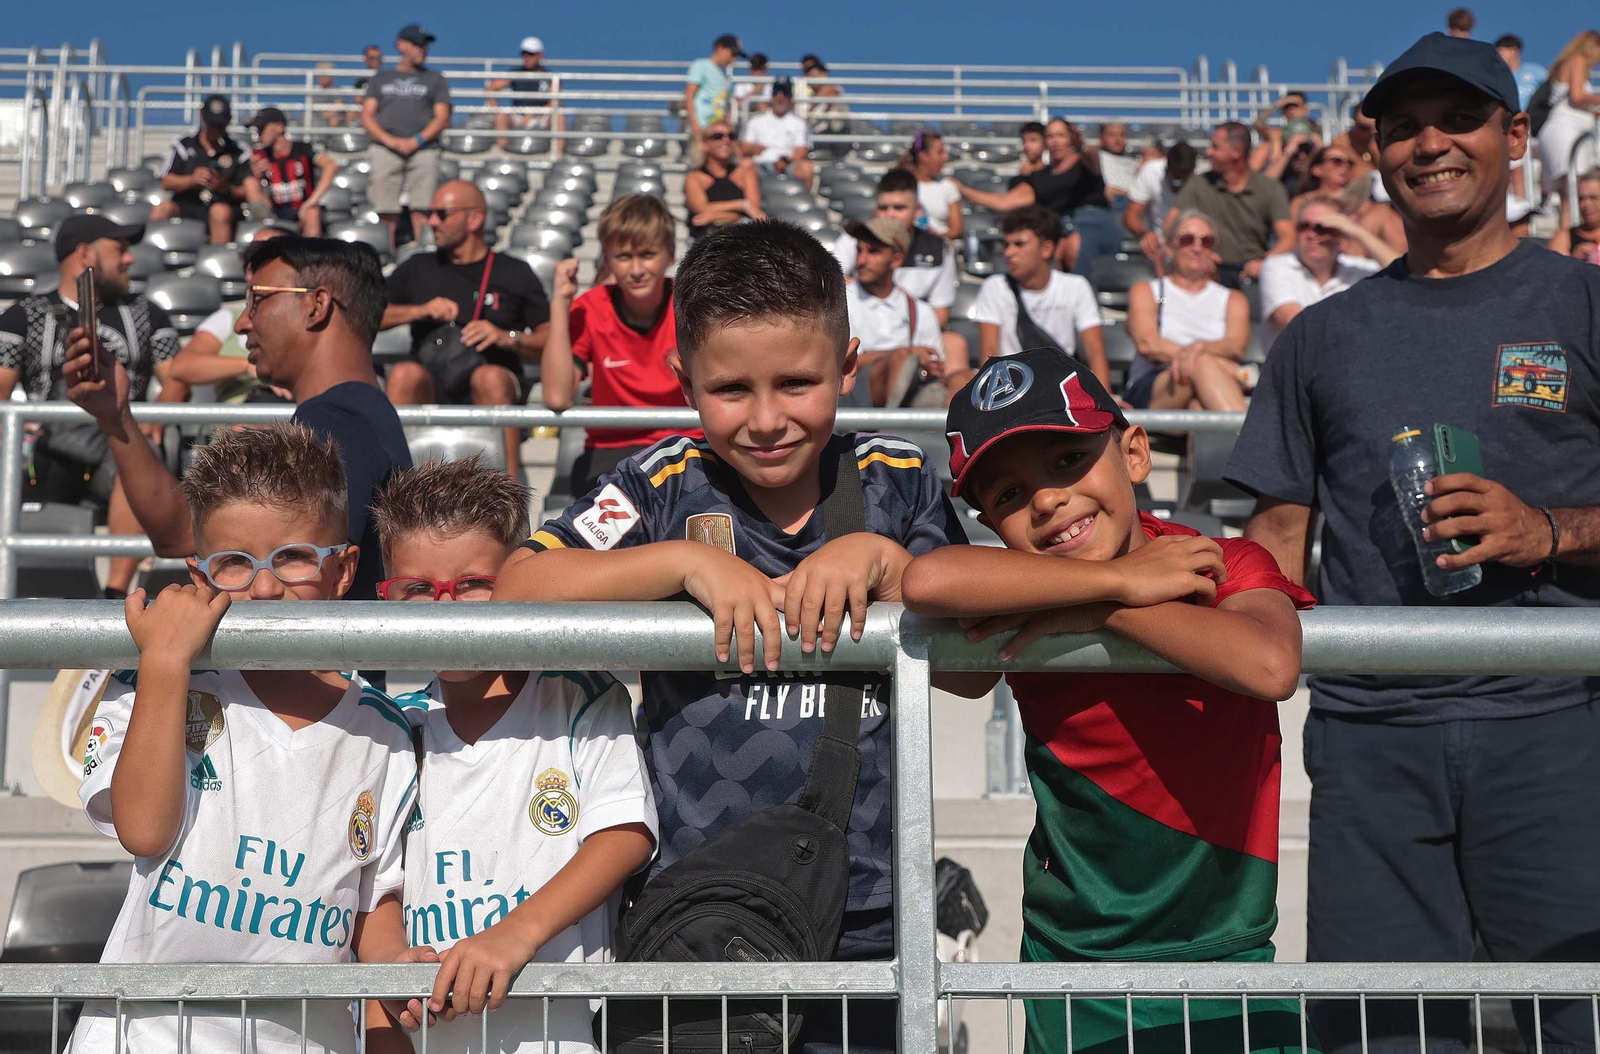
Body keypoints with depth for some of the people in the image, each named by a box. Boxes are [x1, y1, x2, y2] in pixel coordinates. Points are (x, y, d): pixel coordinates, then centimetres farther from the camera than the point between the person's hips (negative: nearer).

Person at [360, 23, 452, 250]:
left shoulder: (435, 79, 17)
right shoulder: (380, 79, 19)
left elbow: (442, 118, 7)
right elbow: (366, 117, 11)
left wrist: (416, 141, -8)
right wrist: (389, 140, -7)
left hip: (423, 150, -1)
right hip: (384, 151, 1)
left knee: (421, 213, -13)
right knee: (386, 214, -7)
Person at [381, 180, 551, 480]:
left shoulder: (514, 273, 15)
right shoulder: (418, 268, 22)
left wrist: (507, 337, -11)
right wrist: (419, 310, 0)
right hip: (429, 388, 2)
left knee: (491, 376, -37)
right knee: (404, 373, -32)